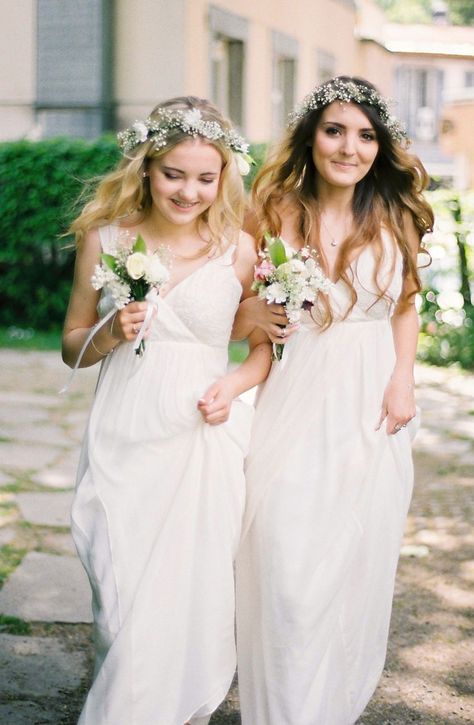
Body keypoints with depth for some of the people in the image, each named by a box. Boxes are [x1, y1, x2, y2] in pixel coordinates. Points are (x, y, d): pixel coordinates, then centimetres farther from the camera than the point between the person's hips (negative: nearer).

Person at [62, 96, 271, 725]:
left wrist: (235, 383, -9)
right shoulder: (104, 237, 2)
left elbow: (266, 348, 11)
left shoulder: (239, 249, 0)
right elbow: (73, 348, 9)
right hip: (122, 443, 0)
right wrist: (111, 335, -12)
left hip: (205, 443, 0)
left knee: (193, 604, 7)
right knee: (126, 614, 0)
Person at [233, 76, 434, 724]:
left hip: (372, 413, 3)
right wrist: (255, 316, -21)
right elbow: (238, 314, 1)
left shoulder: (394, 219, 2)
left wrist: (403, 380, -1)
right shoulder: (277, 213, -5)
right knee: (287, 576, -4)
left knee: (357, 568, 12)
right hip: (294, 407, -2)